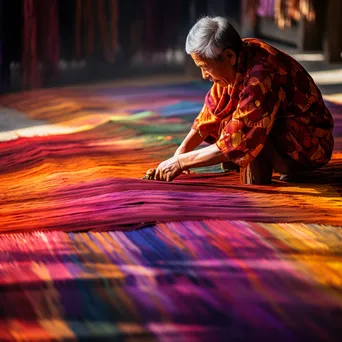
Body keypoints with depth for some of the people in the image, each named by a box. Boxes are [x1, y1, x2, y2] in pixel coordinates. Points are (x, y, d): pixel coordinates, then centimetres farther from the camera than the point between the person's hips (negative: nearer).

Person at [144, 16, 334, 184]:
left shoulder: (261, 79, -32)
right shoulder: (238, 57, -6)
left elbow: (234, 145, -32)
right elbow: (210, 115, 3)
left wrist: (181, 162, -24)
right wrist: (179, 153, -8)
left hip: (310, 143, -9)